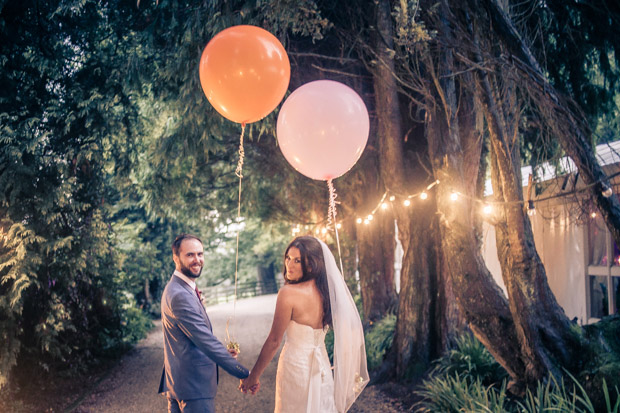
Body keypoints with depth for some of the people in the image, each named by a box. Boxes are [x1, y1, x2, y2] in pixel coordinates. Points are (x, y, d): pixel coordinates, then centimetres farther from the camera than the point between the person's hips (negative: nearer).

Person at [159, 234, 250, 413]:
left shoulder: (177, 288, 12)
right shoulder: (180, 296, -22)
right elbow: (207, 342, -24)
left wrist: (222, 352, 11)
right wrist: (245, 375, -20)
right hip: (193, 385, -11)